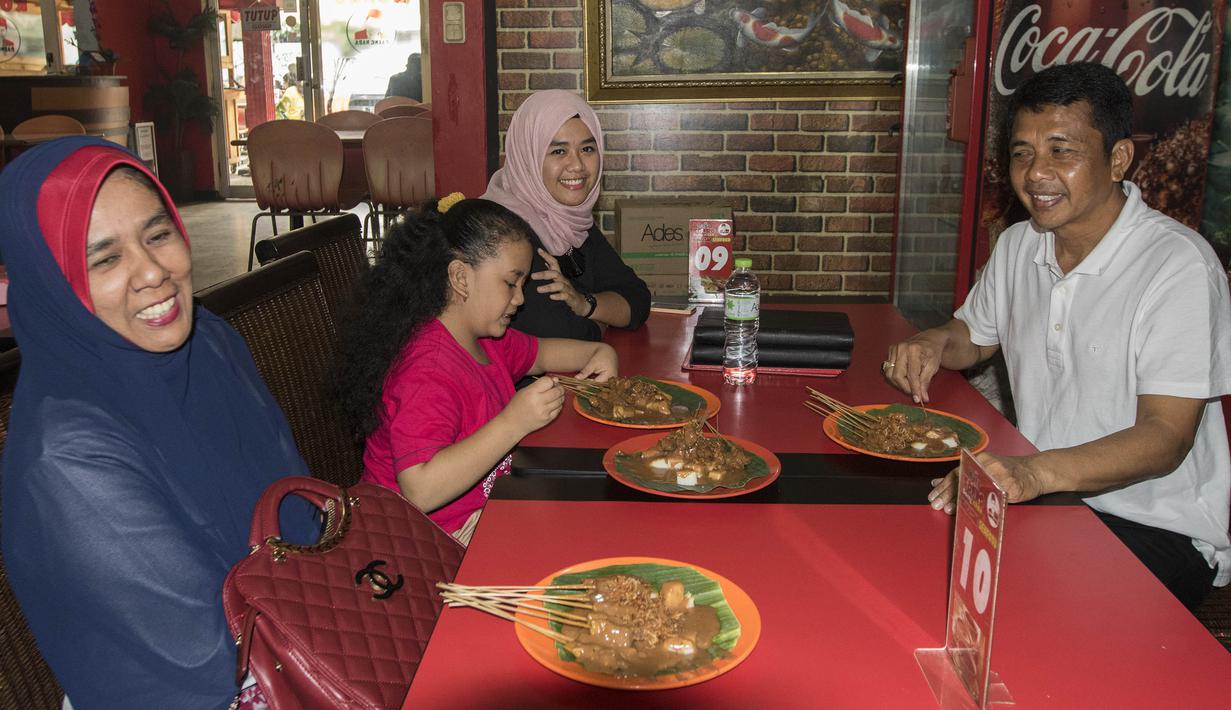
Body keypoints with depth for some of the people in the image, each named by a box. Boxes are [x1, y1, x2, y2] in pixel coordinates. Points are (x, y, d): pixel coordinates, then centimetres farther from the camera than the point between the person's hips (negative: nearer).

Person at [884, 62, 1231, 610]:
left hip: (1159, 527, -6)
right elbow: (974, 334, 22)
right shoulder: (1018, 245, 4)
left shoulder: (1178, 265, -17)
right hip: (1042, 496, 6)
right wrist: (933, 343, -3)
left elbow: (1166, 438, -23)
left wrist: (1038, 472, -40)